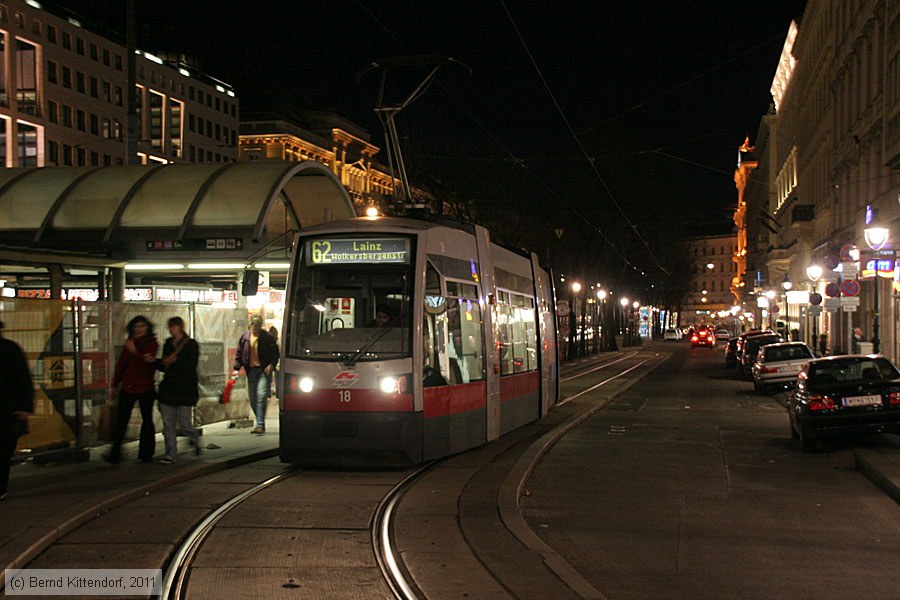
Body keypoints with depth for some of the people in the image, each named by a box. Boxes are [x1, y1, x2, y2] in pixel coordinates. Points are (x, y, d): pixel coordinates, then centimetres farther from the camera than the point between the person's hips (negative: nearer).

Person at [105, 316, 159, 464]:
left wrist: (135, 351, -31)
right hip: (127, 387, 4)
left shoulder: (152, 344, -5)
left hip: (145, 388, -4)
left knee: (147, 420, 6)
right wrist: (115, 384, 19)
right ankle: (115, 453, 3)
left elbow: (147, 362, -19)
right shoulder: (129, 343, 9)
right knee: (121, 420, 0)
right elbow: (121, 363, 16)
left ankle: (146, 453, 15)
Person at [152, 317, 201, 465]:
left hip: (185, 388, -6)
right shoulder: (168, 344, 14)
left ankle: (195, 439, 25)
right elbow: (164, 366, 17)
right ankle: (171, 454, 9)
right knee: (168, 424, 2)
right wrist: (154, 361, -1)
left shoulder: (191, 344, -4)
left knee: (184, 424, -5)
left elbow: (192, 365, -15)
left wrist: (176, 360, -25)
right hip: (169, 388, 6)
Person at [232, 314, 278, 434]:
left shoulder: (267, 337, 0)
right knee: (253, 399, 7)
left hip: (264, 370, -4)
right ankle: (260, 423, 19)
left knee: (261, 396, -16)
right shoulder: (244, 337, 9)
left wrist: (272, 365, -10)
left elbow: (275, 352, 4)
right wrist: (237, 368, 5)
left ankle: (260, 424, -17)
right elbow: (239, 354, 14)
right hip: (251, 370, 4)